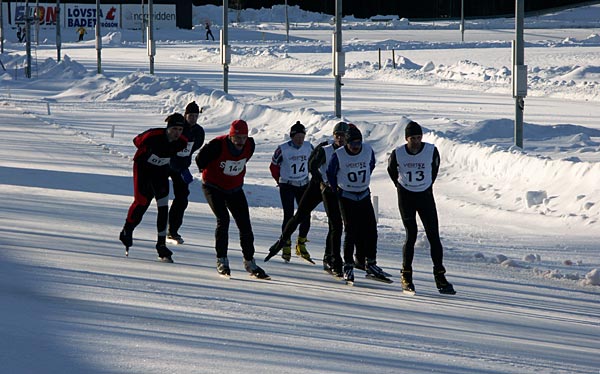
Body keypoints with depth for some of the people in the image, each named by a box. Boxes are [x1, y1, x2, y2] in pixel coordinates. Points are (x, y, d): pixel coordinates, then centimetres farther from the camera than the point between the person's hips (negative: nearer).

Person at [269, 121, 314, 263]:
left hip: (303, 186, 4)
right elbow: (274, 166, -2)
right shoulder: (283, 149, -15)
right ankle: (286, 247, 2)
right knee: (288, 216, -9)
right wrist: (280, 180, 7)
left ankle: (301, 245, 17)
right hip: (287, 186, -4)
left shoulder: (308, 147, -4)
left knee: (306, 216, 0)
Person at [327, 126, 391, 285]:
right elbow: (330, 172, 1)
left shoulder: (368, 151, -7)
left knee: (371, 229, -2)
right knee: (351, 231, -8)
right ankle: (348, 267, 0)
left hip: (364, 196, 4)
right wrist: (336, 190, 3)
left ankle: (371, 265, 7)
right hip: (346, 197, -4)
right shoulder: (338, 155, -16)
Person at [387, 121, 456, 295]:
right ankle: (406, 277, 2)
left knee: (434, 236, -3)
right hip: (406, 196, -2)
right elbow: (391, 169, 9)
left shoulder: (431, 151, -12)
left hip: (425, 196, 2)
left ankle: (440, 278, 1)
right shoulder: (397, 154, -13)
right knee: (411, 235, -9)